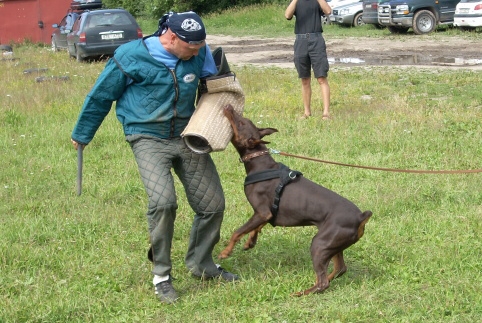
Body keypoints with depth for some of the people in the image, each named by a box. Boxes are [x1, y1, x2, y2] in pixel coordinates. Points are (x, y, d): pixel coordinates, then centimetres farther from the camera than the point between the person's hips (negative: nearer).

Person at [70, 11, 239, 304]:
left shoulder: (200, 53, -7)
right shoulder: (131, 57, -17)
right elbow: (101, 96, -3)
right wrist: (81, 135, 8)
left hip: (187, 136, 5)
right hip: (149, 139, -4)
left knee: (213, 204, 4)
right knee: (163, 201, -25)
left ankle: (201, 264, 29)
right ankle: (161, 275, -7)